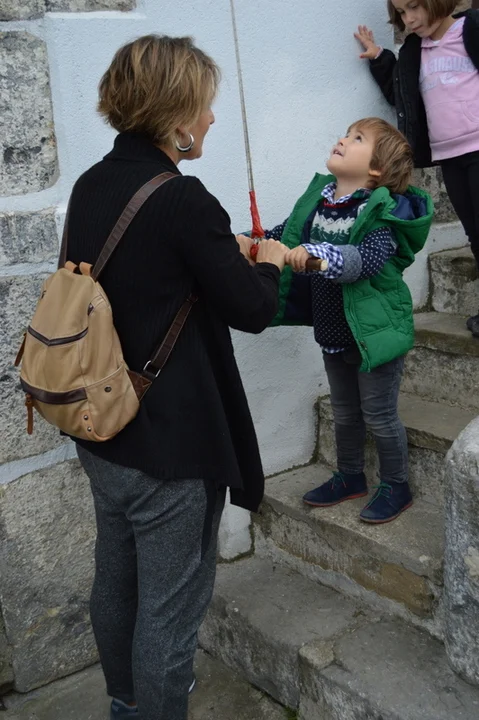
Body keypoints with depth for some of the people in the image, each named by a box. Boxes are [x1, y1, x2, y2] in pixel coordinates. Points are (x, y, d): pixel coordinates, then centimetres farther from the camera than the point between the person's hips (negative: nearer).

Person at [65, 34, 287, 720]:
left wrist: (225, 248, 12)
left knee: (116, 581, 25)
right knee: (169, 607, 9)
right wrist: (268, 262, 6)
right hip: (172, 448, -9)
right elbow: (253, 309, -13)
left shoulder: (91, 186, 2)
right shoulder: (183, 199, -22)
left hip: (102, 434, 9)